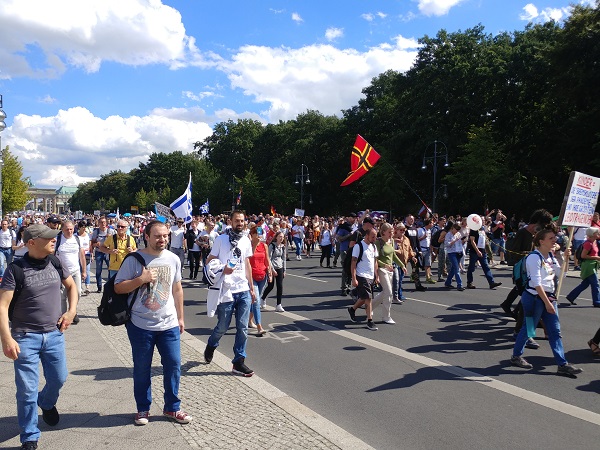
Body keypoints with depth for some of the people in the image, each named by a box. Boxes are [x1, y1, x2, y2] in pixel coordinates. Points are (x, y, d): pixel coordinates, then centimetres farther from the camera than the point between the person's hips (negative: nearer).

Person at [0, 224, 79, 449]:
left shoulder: (55, 262, -1)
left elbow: (71, 286, 15)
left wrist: (71, 311, 2)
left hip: (54, 334, 4)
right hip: (26, 337, -4)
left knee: (58, 378, 15)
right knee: (27, 390, 1)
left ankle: (47, 403, 49)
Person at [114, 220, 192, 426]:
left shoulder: (173, 259, 4)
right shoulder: (134, 260, -7)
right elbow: (118, 287, -6)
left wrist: (180, 317, 13)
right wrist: (141, 279, -20)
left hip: (169, 324, 3)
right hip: (140, 324, -3)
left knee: (173, 365, 6)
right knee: (142, 369, 10)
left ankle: (172, 407, 23)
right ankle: (143, 409, 28)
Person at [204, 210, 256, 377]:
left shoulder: (246, 240, 9)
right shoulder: (221, 239, -4)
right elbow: (209, 262, 0)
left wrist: (251, 288, 17)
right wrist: (222, 270, -19)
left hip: (243, 291, 4)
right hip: (226, 292, -4)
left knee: (243, 328, 3)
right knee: (222, 327, 8)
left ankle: (239, 362, 14)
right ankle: (211, 346, 39)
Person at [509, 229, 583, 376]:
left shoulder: (551, 256, 10)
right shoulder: (534, 257, -16)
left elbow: (560, 275, 9)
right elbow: (536, 283, -20)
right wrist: (547, 302, -21)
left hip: (549, 296, 8)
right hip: (534, 297, -8)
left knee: (555, 331, 6)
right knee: (529, 328, 4)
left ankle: (562, 364, 9)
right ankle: (516, 356, 21)